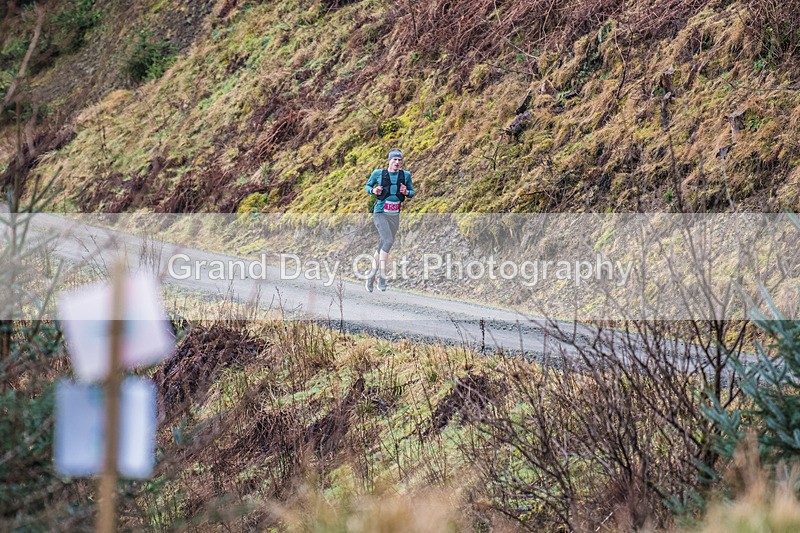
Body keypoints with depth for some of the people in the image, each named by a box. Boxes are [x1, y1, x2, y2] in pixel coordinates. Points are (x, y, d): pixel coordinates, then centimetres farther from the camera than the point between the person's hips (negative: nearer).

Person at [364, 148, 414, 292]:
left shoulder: (405, 175, 4)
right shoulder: (378, 173, -3)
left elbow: (412, 192, 13)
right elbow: (367, 186, 11)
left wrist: (406, 192, -10)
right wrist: (373, 190, -10)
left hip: (395, 216, 4)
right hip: (380, 214, -4)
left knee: (383, 247, 10)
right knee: (388, 241, -24)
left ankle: (372, 276, 25)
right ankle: (382, 275, -18)